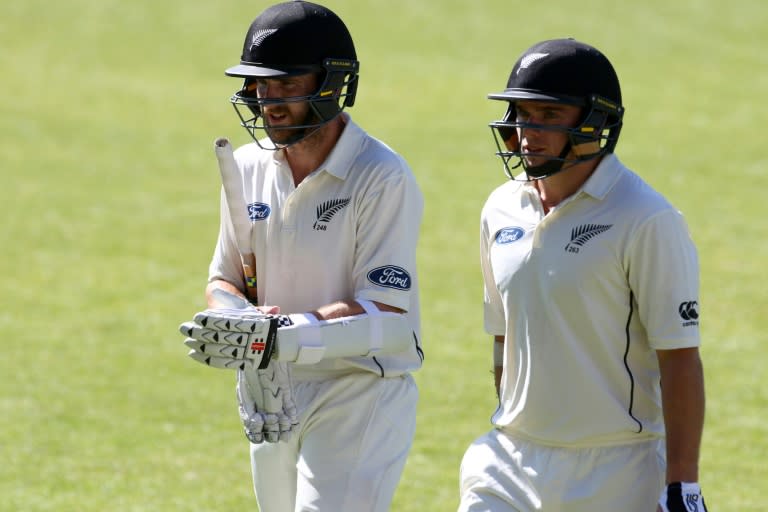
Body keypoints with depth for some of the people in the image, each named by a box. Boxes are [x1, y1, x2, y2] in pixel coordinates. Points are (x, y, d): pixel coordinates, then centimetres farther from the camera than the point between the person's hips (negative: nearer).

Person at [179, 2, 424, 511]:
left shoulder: (382, 178, -16)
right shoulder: (249, 166, 6)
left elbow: (383, 311, -20)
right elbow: (224, 280, 11)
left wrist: (279, 335, -31)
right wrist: (238, 318, -14)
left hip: (359, 398, -7)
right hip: (274, 403, 7)